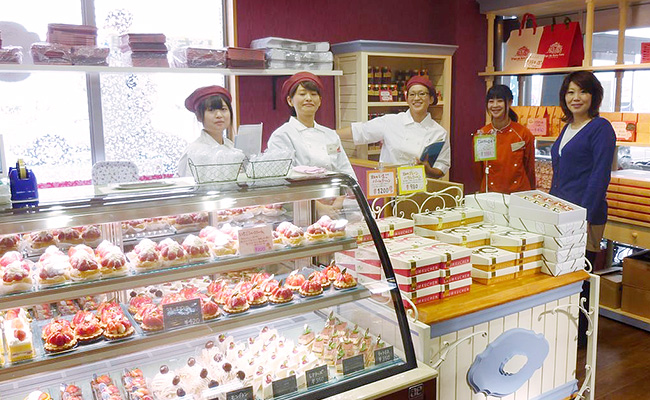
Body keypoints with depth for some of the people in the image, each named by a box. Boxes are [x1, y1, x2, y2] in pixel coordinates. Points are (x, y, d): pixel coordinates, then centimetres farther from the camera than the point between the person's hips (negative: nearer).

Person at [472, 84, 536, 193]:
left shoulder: (523, 134, -5)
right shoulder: (481, 134, -1)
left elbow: (530, 170, 6)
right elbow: (479, 174, 3)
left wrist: (530, 195, 8)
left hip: (518, 193, -1)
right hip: (489, 193, 1)